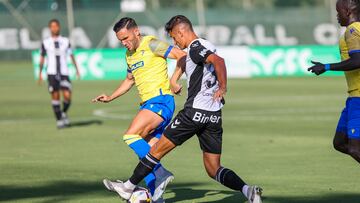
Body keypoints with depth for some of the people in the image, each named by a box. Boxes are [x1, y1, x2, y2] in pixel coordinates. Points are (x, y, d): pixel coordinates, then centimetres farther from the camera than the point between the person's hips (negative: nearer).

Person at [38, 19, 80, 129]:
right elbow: (42, 58, 9)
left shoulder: (66, 41, 6)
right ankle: (59, 120, 7)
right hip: (52, 73, -1)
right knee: (55, 97, -4)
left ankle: (64, 113, 18)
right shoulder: (45, 43, 4)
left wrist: (77, 70, 2)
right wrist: (40, 74, 7)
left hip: (64, 73, 1)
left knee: (67, 96, -10)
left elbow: (71, 56, 9)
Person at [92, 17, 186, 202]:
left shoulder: (151, 44, -7)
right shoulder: (129, 54, 19)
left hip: (160, 100, -9)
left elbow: (182, 55, -12)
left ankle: (160, 174, -21)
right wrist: (110, 98, 27)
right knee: (146, 152, 3)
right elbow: (129, 80, 35)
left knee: (131, 135, -21)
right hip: (148, 104, 9)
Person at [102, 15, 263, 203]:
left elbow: (218, 61, -27)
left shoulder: (195, 47, -9)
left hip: (195, 112, -8)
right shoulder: (206, 46, 18)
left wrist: (222, 88, -20)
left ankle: (128, 187, 18)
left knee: (158, 149, 7)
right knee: (213, 170, 7)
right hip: (214, 115, 8)